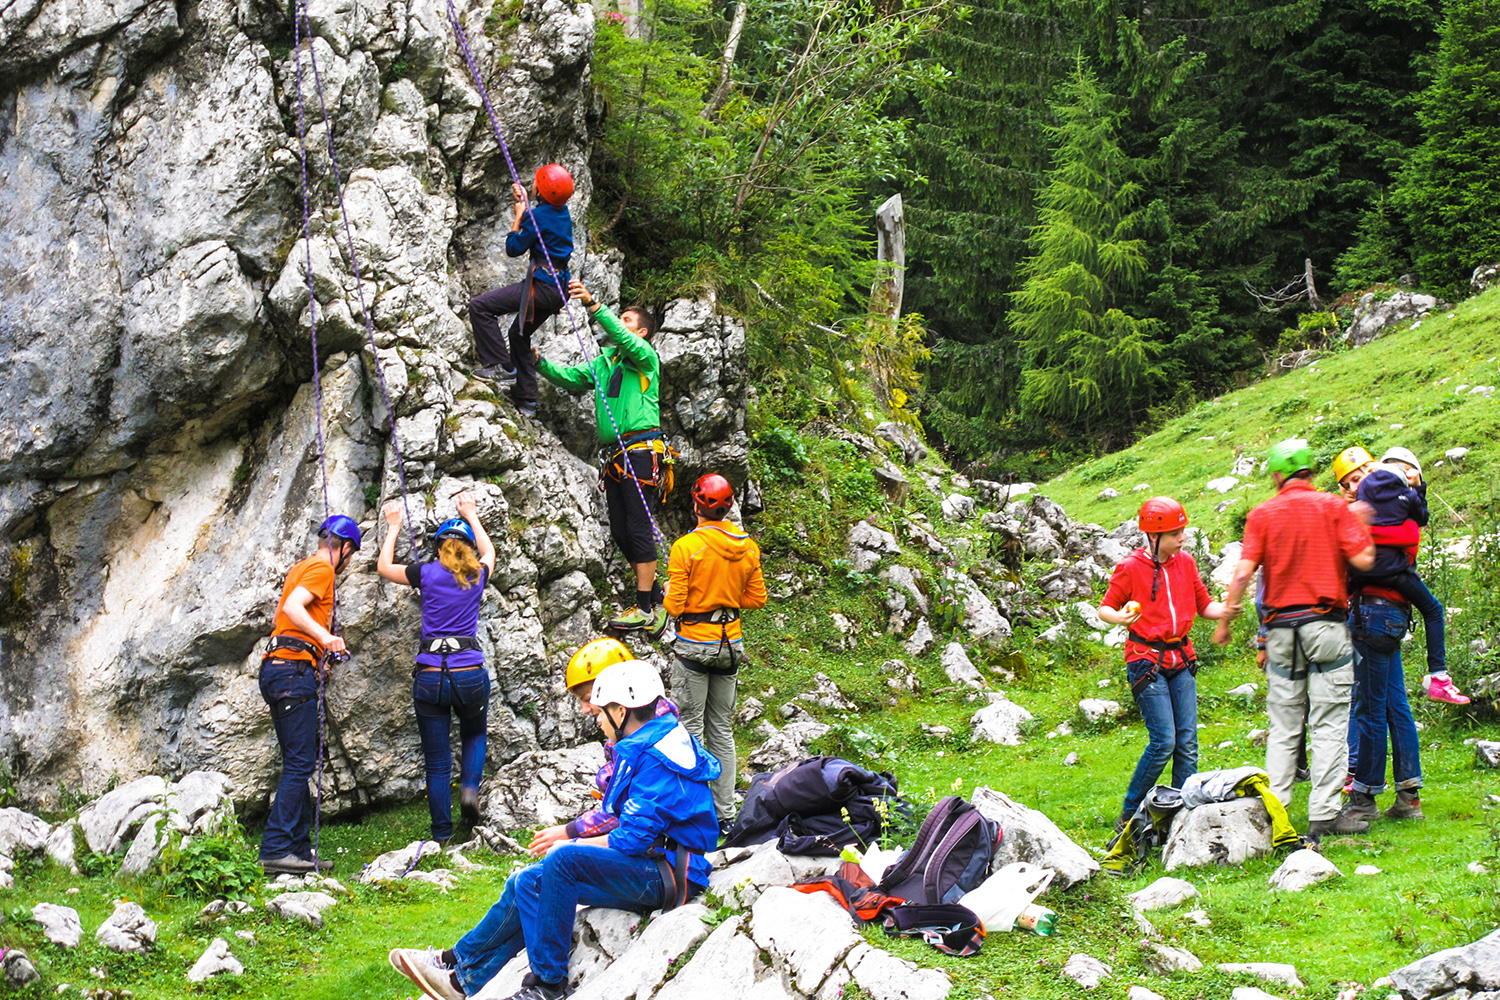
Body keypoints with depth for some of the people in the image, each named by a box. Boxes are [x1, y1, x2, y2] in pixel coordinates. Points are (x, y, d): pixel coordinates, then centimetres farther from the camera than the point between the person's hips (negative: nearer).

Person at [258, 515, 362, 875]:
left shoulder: (300, 568, 24)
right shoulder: (321, 569, -5)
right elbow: (292, 607, -21)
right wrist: (325, 638, -31)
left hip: (277, 669, 10)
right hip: (294, 672, -10)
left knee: (299, 763, 9)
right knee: (299, 764, -11)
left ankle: (299, 850, 8)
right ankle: (275, 850, -15)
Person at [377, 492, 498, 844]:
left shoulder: (427, 574, 0)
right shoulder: (477, 576, 6)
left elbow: (384, 567, 19)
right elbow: (489, 552, 31)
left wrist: (393, 528, 31)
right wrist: (471, 515, 43)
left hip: (430, 678, -1)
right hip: (470, 676, 1)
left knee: (436, 763, 7)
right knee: (475, 735, 29)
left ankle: (442, 838, 8)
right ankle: (470, 787, 2)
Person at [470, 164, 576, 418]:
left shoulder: (539, 215, -17)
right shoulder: (562, 212, 9)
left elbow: (513, 248, -8)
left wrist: (518, 216, 1)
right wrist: (524, 204, 21)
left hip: (540, 286, -10)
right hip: (558, 289, 10)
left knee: (479, 306, -9)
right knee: (519, 335, 25)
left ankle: (502, 367, -8)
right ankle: (526, 399, 27)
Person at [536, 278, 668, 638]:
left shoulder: (644, 356, -1)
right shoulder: (604, 362, 22)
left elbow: (624, 339, -21)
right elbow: (568, 378, 17)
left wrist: (593, 304, -30)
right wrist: (539, 361, 1)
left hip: (641, 451, -8)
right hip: (614, 456, 8)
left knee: (639, 530, -9)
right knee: (620, 533, 8)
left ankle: (646, 610, -8)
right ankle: (655, 597, 19)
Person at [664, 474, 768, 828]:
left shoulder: (686, 546, -14)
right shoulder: (747, 547, 1)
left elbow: (674, 606, -13)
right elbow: (757, 599, 7)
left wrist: (668, 591, 8)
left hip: (694, 646, -5)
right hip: (731, 646, 5)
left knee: (690, 728, 2)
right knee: (722, 729, 13)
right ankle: (724, 814, 16)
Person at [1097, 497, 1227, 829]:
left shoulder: (1185, 562, 8)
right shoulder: (1130, 567, -7)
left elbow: (1204, 605, 16)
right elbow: (1105, 608, -1)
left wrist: (1227, 609, -5)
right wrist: (1118, 617, -23)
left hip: (1181, 659, 6)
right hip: (1146, 661, -5)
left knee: (1187, 740, 0)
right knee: (1164, 741, -11)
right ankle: (1129, 814, 2)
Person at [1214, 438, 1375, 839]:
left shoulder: (1262, 514, 4)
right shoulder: (1333, 506, 0)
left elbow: (1244, 572, -5)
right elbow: (1363, 560, -9)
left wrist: (1225, 618, 5)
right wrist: (1361, 523, 9)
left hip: (1281, 627, 2)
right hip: (1327, 624, -2)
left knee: (1283, 728, 9)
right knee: (1328, 724, 0)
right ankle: (1324, 814, -3)